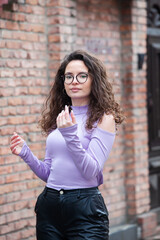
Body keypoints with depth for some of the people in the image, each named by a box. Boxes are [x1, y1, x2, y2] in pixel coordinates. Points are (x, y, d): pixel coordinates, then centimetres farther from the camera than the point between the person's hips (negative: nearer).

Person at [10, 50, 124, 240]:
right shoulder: (57, 119, 10)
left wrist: (71, 136, -23)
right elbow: (48, 173, 14)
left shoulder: (104, 119, -5)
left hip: (85, 208, -5)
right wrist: (26, 154, -2)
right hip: (49, 205, 5)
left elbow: (91, 171, -14)